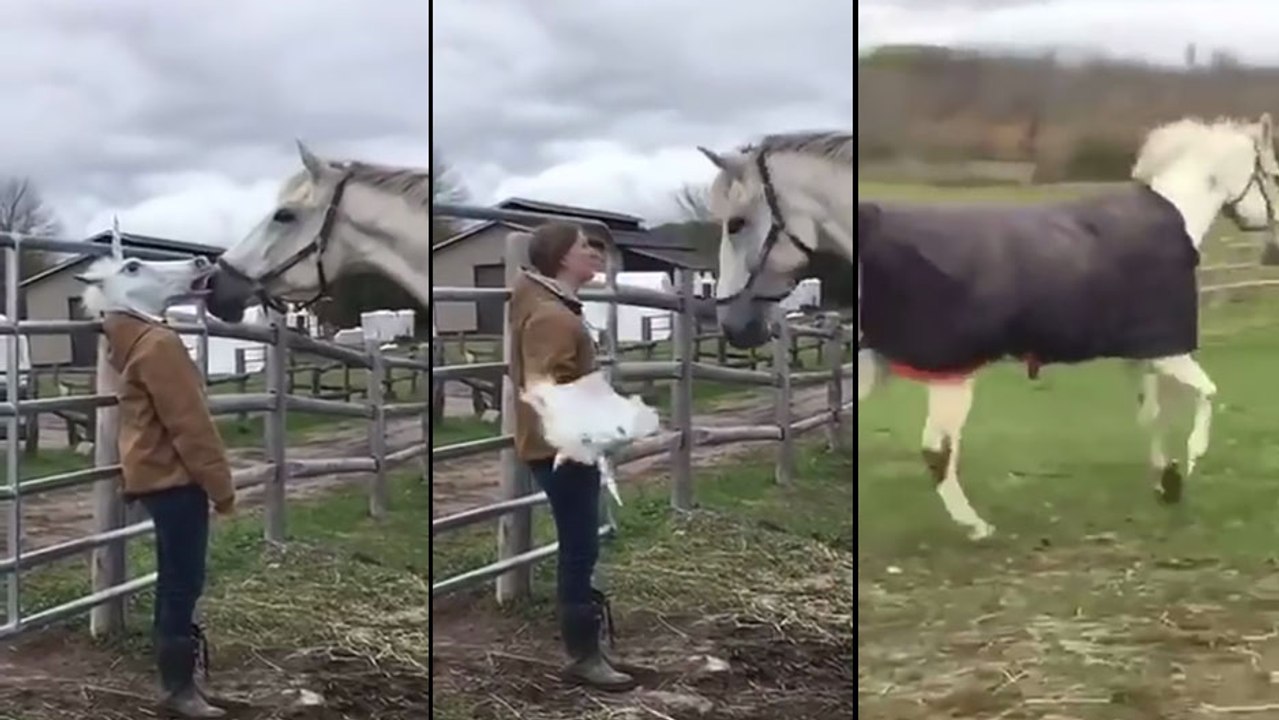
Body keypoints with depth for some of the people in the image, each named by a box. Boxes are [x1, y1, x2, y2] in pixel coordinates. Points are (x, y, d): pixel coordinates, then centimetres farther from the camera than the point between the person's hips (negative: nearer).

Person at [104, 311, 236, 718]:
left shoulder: (133, 346, 13)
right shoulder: (158, 346, -17)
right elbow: (188, 422, -19)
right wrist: (220, 484, -14)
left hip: (159, 477, 10)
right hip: (173, 479, -10)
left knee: (174, 581, 15)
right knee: (183, 583, -5)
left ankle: (175, 676, 21)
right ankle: (179, 687, -1)